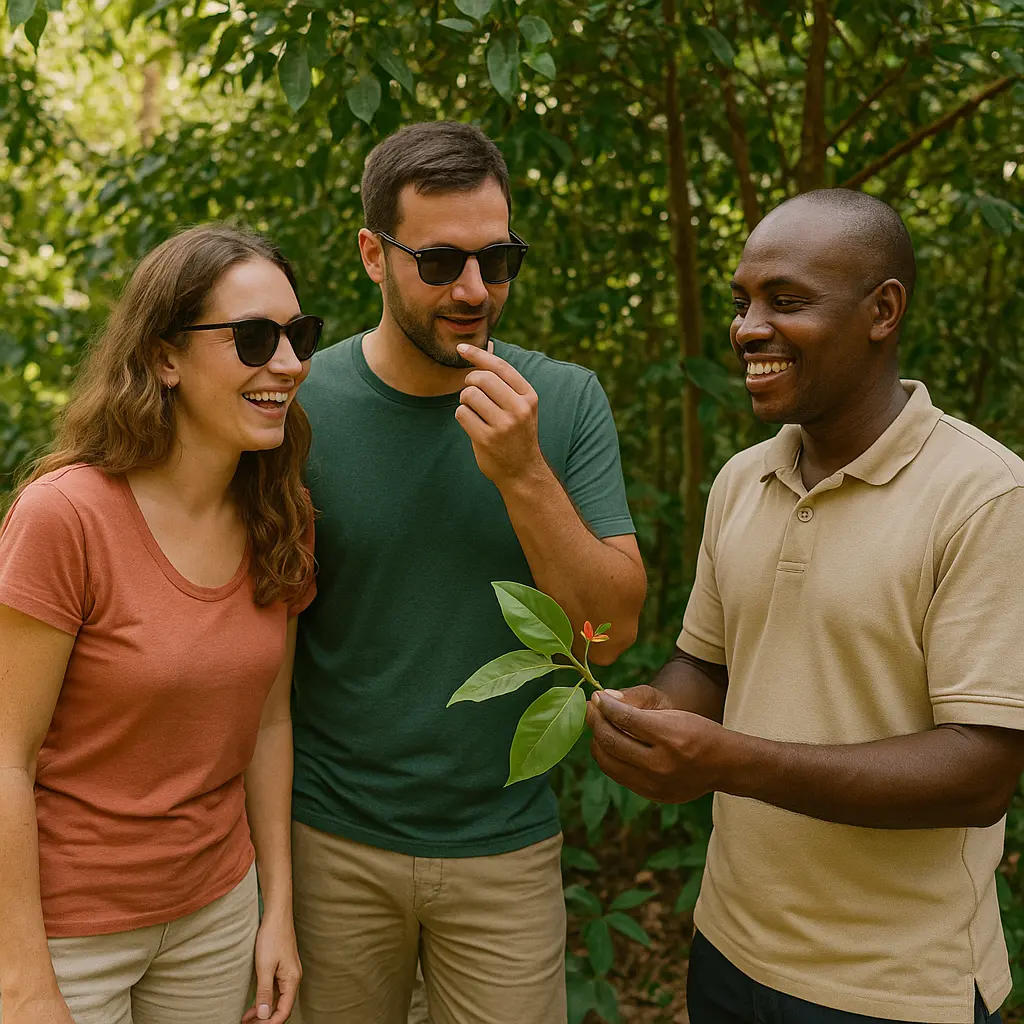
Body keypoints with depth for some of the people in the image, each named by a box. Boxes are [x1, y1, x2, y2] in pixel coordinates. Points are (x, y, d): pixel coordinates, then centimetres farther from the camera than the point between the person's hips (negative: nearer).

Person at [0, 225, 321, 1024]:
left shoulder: (282, 522, -3)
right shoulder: (65, 515, -21)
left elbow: (268, 720, 4)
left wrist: (278, 907, 6)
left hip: (216, 907, 5)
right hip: (66, 924, -5)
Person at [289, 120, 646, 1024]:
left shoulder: (565, 401, -7)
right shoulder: (301, 406, -9)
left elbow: (611, 631, -10)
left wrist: (524, 475, -22)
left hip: (505, 846, 1)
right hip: (331, 843, 0)